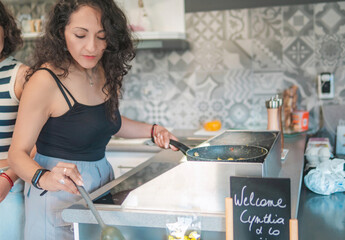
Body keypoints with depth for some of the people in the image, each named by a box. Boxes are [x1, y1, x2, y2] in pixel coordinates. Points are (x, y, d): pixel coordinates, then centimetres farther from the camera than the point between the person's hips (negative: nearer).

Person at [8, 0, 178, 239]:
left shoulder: (107, 74, -1)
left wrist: (153, 130, 5)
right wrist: (44, 178, -38)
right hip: (58, 193, -6)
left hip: (102, 176, 7)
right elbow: (18, 152, -18)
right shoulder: (45, 81, -20)